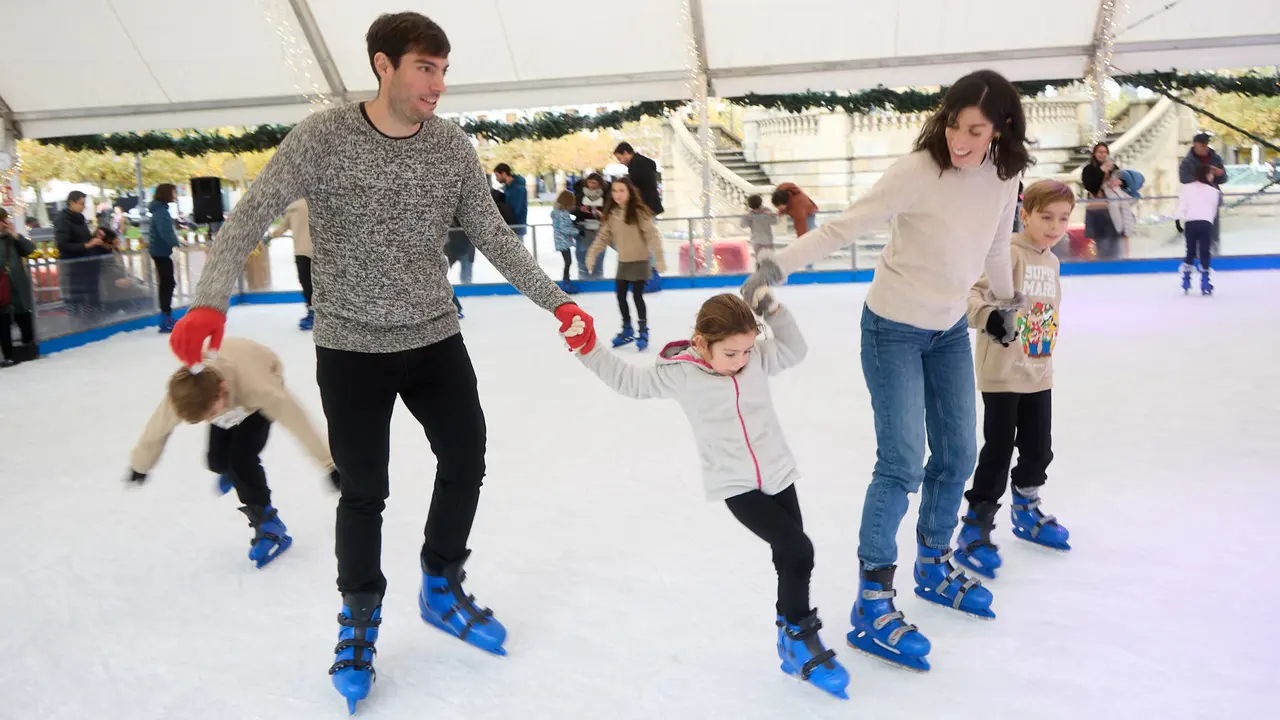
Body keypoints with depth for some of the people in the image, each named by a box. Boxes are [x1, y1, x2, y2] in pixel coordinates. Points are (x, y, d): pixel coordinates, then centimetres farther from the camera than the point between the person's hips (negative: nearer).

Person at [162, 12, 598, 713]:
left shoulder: (452, 145, -2)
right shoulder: (322, 136, -13)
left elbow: (494, 237, 3)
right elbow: (251, 216, -16)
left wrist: (556, 301, -3)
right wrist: (210, 302, -31)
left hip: (435, 338, 4)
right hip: (351, 346, -4)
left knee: (466, 459, 9)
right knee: (364, 491, 3)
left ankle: (441, 589, 33)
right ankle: (359, 620, 28)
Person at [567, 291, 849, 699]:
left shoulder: (757, 358, -4)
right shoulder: (680, 373, -14)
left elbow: (794, 350, 8)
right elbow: (630, 381, -7)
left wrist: (774, 312, -6)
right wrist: (589, 350, -14)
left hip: (778, 474, 5)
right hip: (737, 486, -5)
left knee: (790, 558, 10)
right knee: (798, 551, -15)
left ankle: (793, 641, 30)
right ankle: (800, 640, 4)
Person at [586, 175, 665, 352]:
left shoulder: (639, 212, -16)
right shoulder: (611, 213, 1)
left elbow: (652, 236, -18)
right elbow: (604, 236, 4)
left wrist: (659, 258, -22)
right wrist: (592, 254, -5)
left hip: (639, 261, -6)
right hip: (623, 261, 6)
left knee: (637, 296, -3)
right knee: (620, 296, 9)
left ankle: (643, 332, 13)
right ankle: (627, 330, 26)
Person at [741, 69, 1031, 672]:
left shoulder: (1003, 176, -5)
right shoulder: (918, 171, -23)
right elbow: (844, 227, -27)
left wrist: (1007, 300, 26)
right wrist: (777, 265, -39)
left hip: (951, 330, 7)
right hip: (894, 329, -6)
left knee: (957, 456, 13)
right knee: (902, 464, -9)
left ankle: (934, 566, 36)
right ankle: (872, 605, 2)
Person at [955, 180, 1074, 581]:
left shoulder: (1051, 261, 11)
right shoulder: (1008, 252, -15)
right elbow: (972, 291, -27)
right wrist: (988, 316, -46)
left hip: (1039, 374, 8)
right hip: (1002, 374, -8)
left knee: (1038, 449, 18)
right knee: (997, 453, -4)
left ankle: (1026, 512, 39)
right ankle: (975, 529, 7)